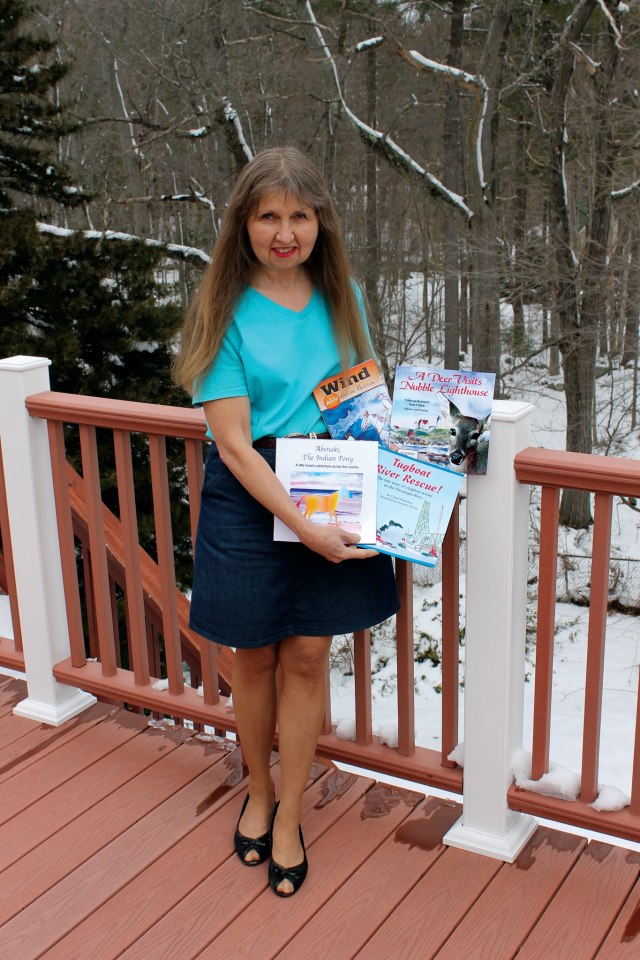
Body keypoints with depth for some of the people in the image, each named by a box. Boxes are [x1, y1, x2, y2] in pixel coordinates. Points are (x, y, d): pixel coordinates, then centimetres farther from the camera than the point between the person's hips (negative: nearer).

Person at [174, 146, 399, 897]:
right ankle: (258, 792, 36)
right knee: (255, 654, 11)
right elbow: (233, 441, -14)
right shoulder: (226, 309, -9)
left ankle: (289, 816, 24)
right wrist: (302, 525, -21)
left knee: (308, 655, 6)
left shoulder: (341, 297, 3)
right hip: (249, 497, -2)